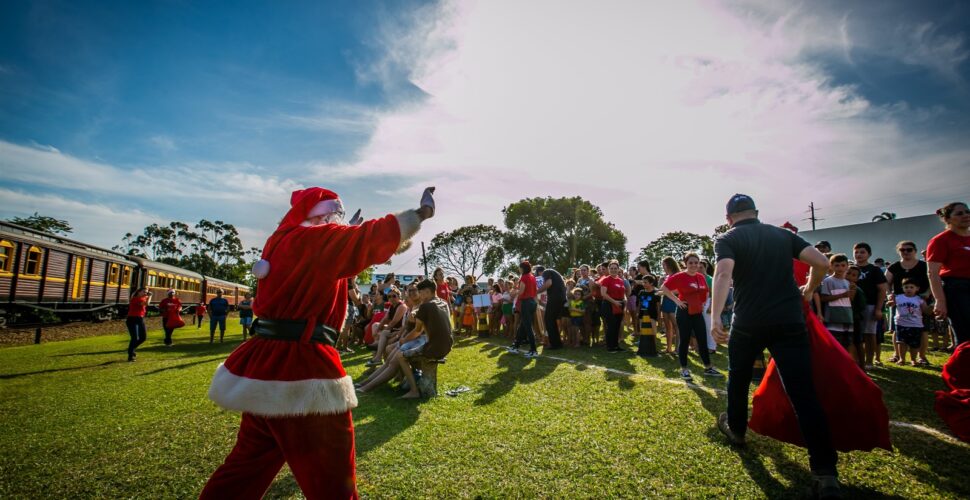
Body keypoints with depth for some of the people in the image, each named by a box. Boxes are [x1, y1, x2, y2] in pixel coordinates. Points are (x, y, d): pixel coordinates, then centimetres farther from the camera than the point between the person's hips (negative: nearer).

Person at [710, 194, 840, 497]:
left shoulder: (728, 239, 0)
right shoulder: (783, 235, 12)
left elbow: (724, 274, -19)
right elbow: (821, 263, 6)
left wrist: (715, 317, -24)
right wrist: (807, 292, 23)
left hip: (748, 322, -2)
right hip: (789, 321, 2)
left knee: (739, 379, 21)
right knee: (803, 393, 0)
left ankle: (736, 430, 39)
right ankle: (825, 472, -4)